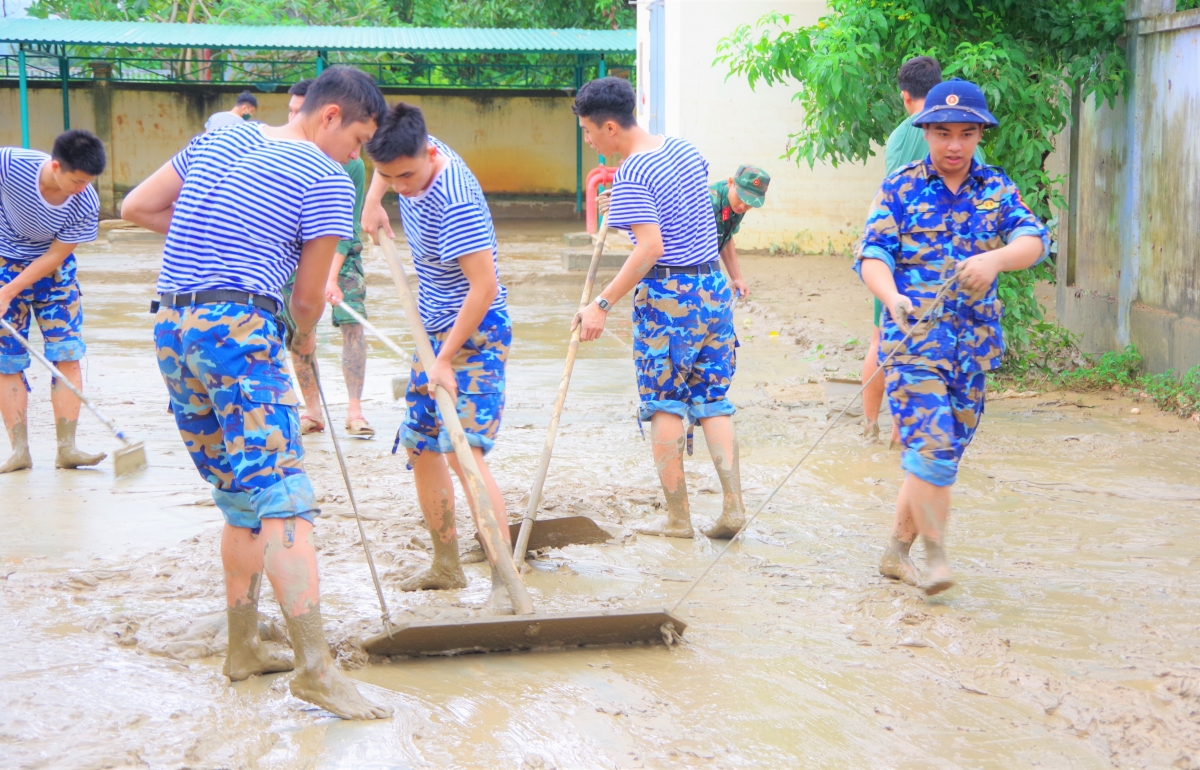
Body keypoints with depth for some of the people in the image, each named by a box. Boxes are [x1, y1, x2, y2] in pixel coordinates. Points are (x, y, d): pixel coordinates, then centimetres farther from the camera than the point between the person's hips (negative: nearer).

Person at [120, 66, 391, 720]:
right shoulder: (327, 181, -2)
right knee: (283, 499, -12)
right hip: (239, 327, -8)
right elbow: (308, 294, 2)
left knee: (240, 501, 17)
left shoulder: (220, 139, 18)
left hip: (171, 327, 8)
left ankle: (243, 648, 23)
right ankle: (314, 667, -19)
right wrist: (305, 339, 22)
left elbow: (136, 207, 22)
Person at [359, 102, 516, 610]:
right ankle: (446, 565, 26)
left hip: (475, 334, -9)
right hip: (435, 330, 9)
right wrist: (374, 197, 12)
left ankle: (504, 583, -23)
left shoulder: (456, 201, -29)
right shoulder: (412, 156, -3)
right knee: (420, 448, 12)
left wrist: (446, 359, -27)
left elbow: (485, 287, -31)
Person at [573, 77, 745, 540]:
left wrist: (603, 304, -23)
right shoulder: (684, 150, 9)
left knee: (664, 406, 4)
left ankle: (678, 517, 6)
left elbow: (651, 247, -25)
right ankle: (733, 506, 2)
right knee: (713, 403, 10)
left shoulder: (630, 177, -16)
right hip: (713, 286, 7)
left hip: (666, 295, -7)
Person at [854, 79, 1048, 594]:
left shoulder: (997, 190, 8)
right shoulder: (901, 188, 1)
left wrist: (995, 259, -31)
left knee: (941, 454, 9)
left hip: (975, 343, 4)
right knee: (930, 445, -17)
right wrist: (892, 296, -29)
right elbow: (872, 254, -8)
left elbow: (1033, 240, -8)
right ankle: (935, 556, -9)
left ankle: (897, 551, 21)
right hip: (914, 339, -4)